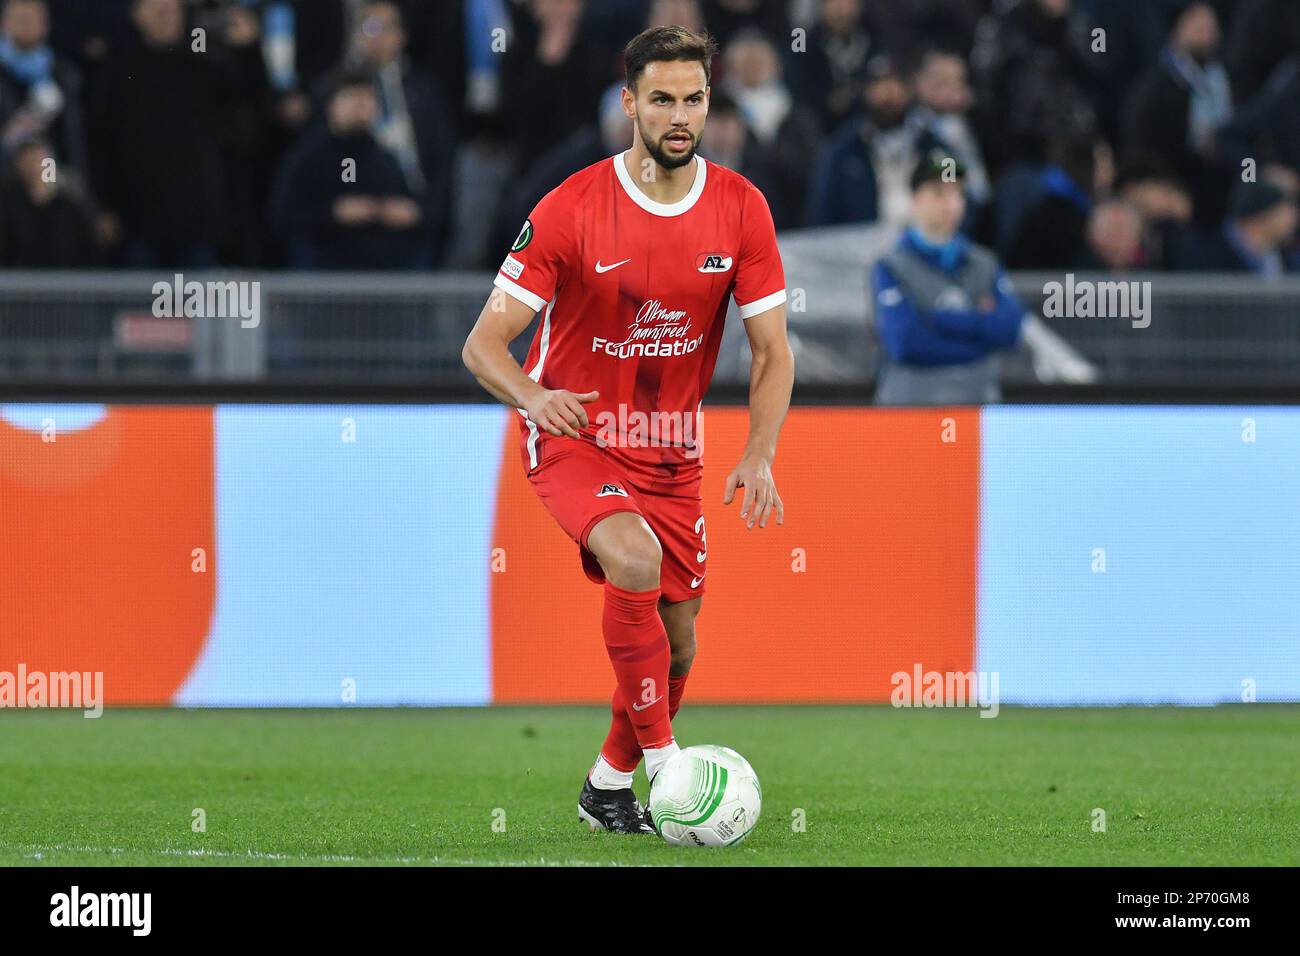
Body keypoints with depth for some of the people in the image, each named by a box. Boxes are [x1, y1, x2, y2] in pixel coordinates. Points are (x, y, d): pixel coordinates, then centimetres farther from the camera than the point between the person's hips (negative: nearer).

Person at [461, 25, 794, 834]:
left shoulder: (740, 208, -6)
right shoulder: (572, 209, -16)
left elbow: (773, 352, -2)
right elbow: (484, 343, -14)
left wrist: (760, 457, -18)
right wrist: (534, 397, -36)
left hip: (672, 448, 4)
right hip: (573, 435, -4)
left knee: (677, 645, 5)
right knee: (634, 559, -32)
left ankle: (609, 786, 30)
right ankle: (663, 762, -23)